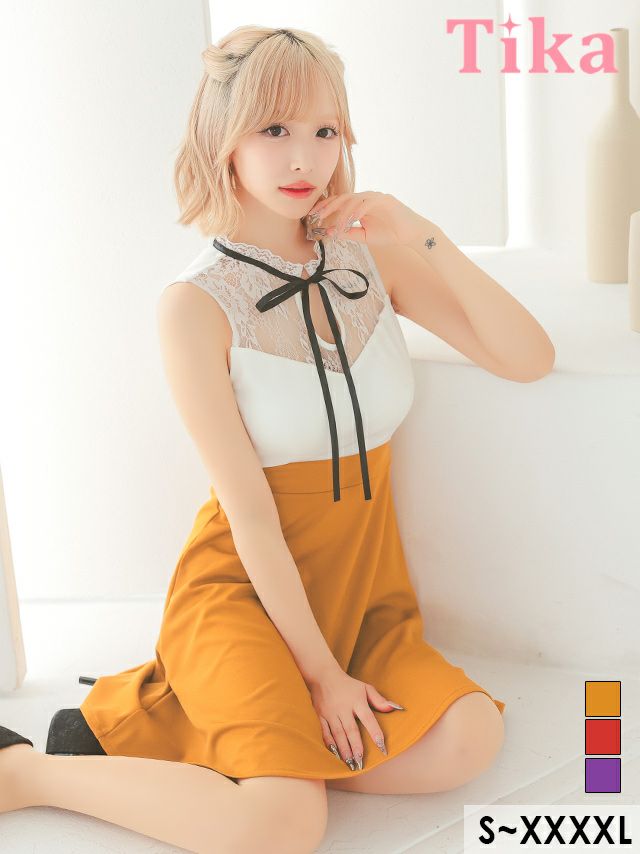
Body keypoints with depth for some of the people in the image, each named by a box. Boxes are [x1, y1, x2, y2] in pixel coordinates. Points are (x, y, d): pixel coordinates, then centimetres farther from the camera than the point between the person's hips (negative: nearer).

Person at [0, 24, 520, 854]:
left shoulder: (368, 258, 3)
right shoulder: (196, 303, -11)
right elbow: (249, 512, -13)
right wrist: (319, 671, -12)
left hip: (360, 592, 6)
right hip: (242, 590, -6)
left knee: (469, 739, -21)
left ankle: (172, 725, -4)